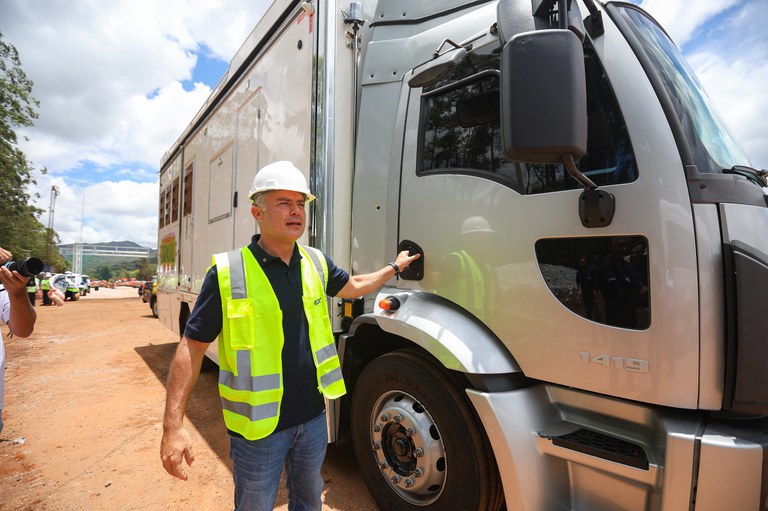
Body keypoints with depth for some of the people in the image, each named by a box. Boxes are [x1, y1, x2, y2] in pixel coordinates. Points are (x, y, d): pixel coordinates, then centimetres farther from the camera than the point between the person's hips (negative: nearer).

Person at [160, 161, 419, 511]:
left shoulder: (316, 263, -1)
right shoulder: (227, 272, -16)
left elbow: (355, 286, 18)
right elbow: (192, 347, -12)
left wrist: (394, 267, 22)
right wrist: (173, 425, -16)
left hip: (313, 416, 5)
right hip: (258, 424, -4)